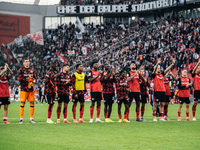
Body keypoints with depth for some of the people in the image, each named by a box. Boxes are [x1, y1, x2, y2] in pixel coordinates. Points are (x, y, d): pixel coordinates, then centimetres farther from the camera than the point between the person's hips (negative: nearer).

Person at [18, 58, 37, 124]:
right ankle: (21, 119, 0)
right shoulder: (21, 70, 2)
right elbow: (19, 79, -6)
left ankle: (31, 118, 7)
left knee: (32, 103, 1)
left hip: (31, 89, 4)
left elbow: (35, 78, 18)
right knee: (22, 103, -4)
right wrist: (26, 79, -18)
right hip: (24, 89, -4)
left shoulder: (32, 70, 16)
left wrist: (34, 80, -5)